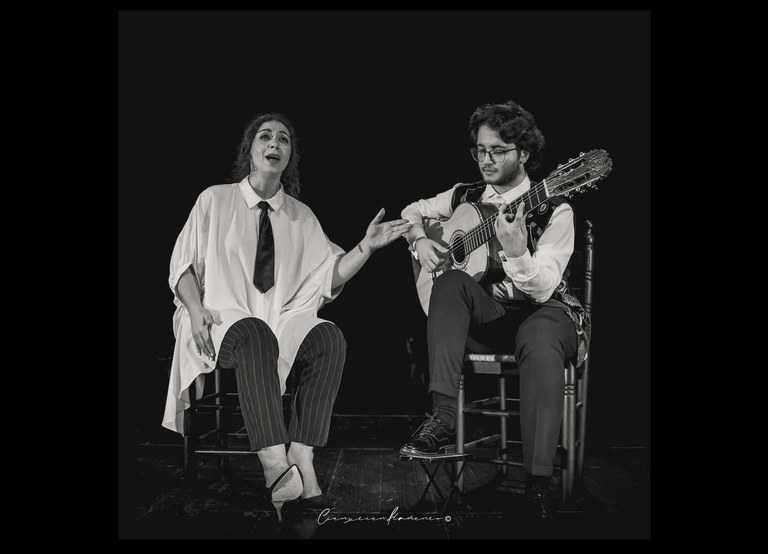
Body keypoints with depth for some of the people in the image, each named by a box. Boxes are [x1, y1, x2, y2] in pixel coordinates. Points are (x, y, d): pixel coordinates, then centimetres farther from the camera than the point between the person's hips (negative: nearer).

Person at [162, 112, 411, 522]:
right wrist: (196, 309, -10)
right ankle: (275, 466, -47)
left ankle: (301, 459, -35)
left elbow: (330, 275, 9)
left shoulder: (302, 216, 17)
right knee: (255, 335, -38)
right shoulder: (215, 200, 10)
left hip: (283, 322, 3)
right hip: (224, 318, -3)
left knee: (329, 337, -29)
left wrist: (367, 246, -5)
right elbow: (183, 265, 7)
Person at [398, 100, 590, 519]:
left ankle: (538, 481, -38)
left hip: (541, 311, -4)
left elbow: (542, 288, -18)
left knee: (540, 346, -40)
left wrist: (516, 252, -37)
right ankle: (442, 418, -36)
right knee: (450, 281, -29)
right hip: (482, 314, 4)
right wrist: (419, 240, 0)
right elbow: (412, 212, 22)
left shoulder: (554, 211, -7)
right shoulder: (464, 196, 8)